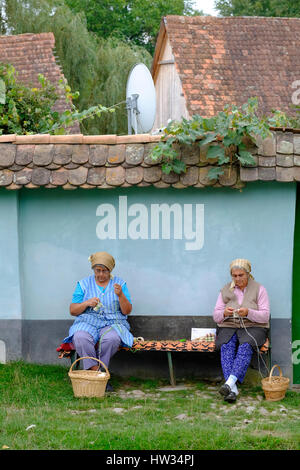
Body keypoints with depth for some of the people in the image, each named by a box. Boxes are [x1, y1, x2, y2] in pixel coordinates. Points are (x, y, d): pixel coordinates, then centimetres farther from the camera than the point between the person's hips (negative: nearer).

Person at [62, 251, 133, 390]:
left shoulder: (120, 283, 9)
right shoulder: (84, 284, 11)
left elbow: (127, 311, 3)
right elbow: (72, 311, 8)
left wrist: (120, 295, -14)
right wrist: (86, 303, -11)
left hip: (113, 323, 0)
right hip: (87, 323, 0)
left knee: (112, 338, -37)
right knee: (80, 337, -35)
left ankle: (94, 370, -20)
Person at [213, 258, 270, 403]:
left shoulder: (259, 289, 3)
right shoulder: (225, 290, 11)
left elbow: (265, 316, -5)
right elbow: (216, 316, 8)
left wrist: (248, 312, -24)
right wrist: (224, 313, -16)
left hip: (253, 327, -2)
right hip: (228, 327, 2)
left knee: (245, 346, -35)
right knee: (226, 347, -31)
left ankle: (230, 382, -50)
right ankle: (233, 388, -43)